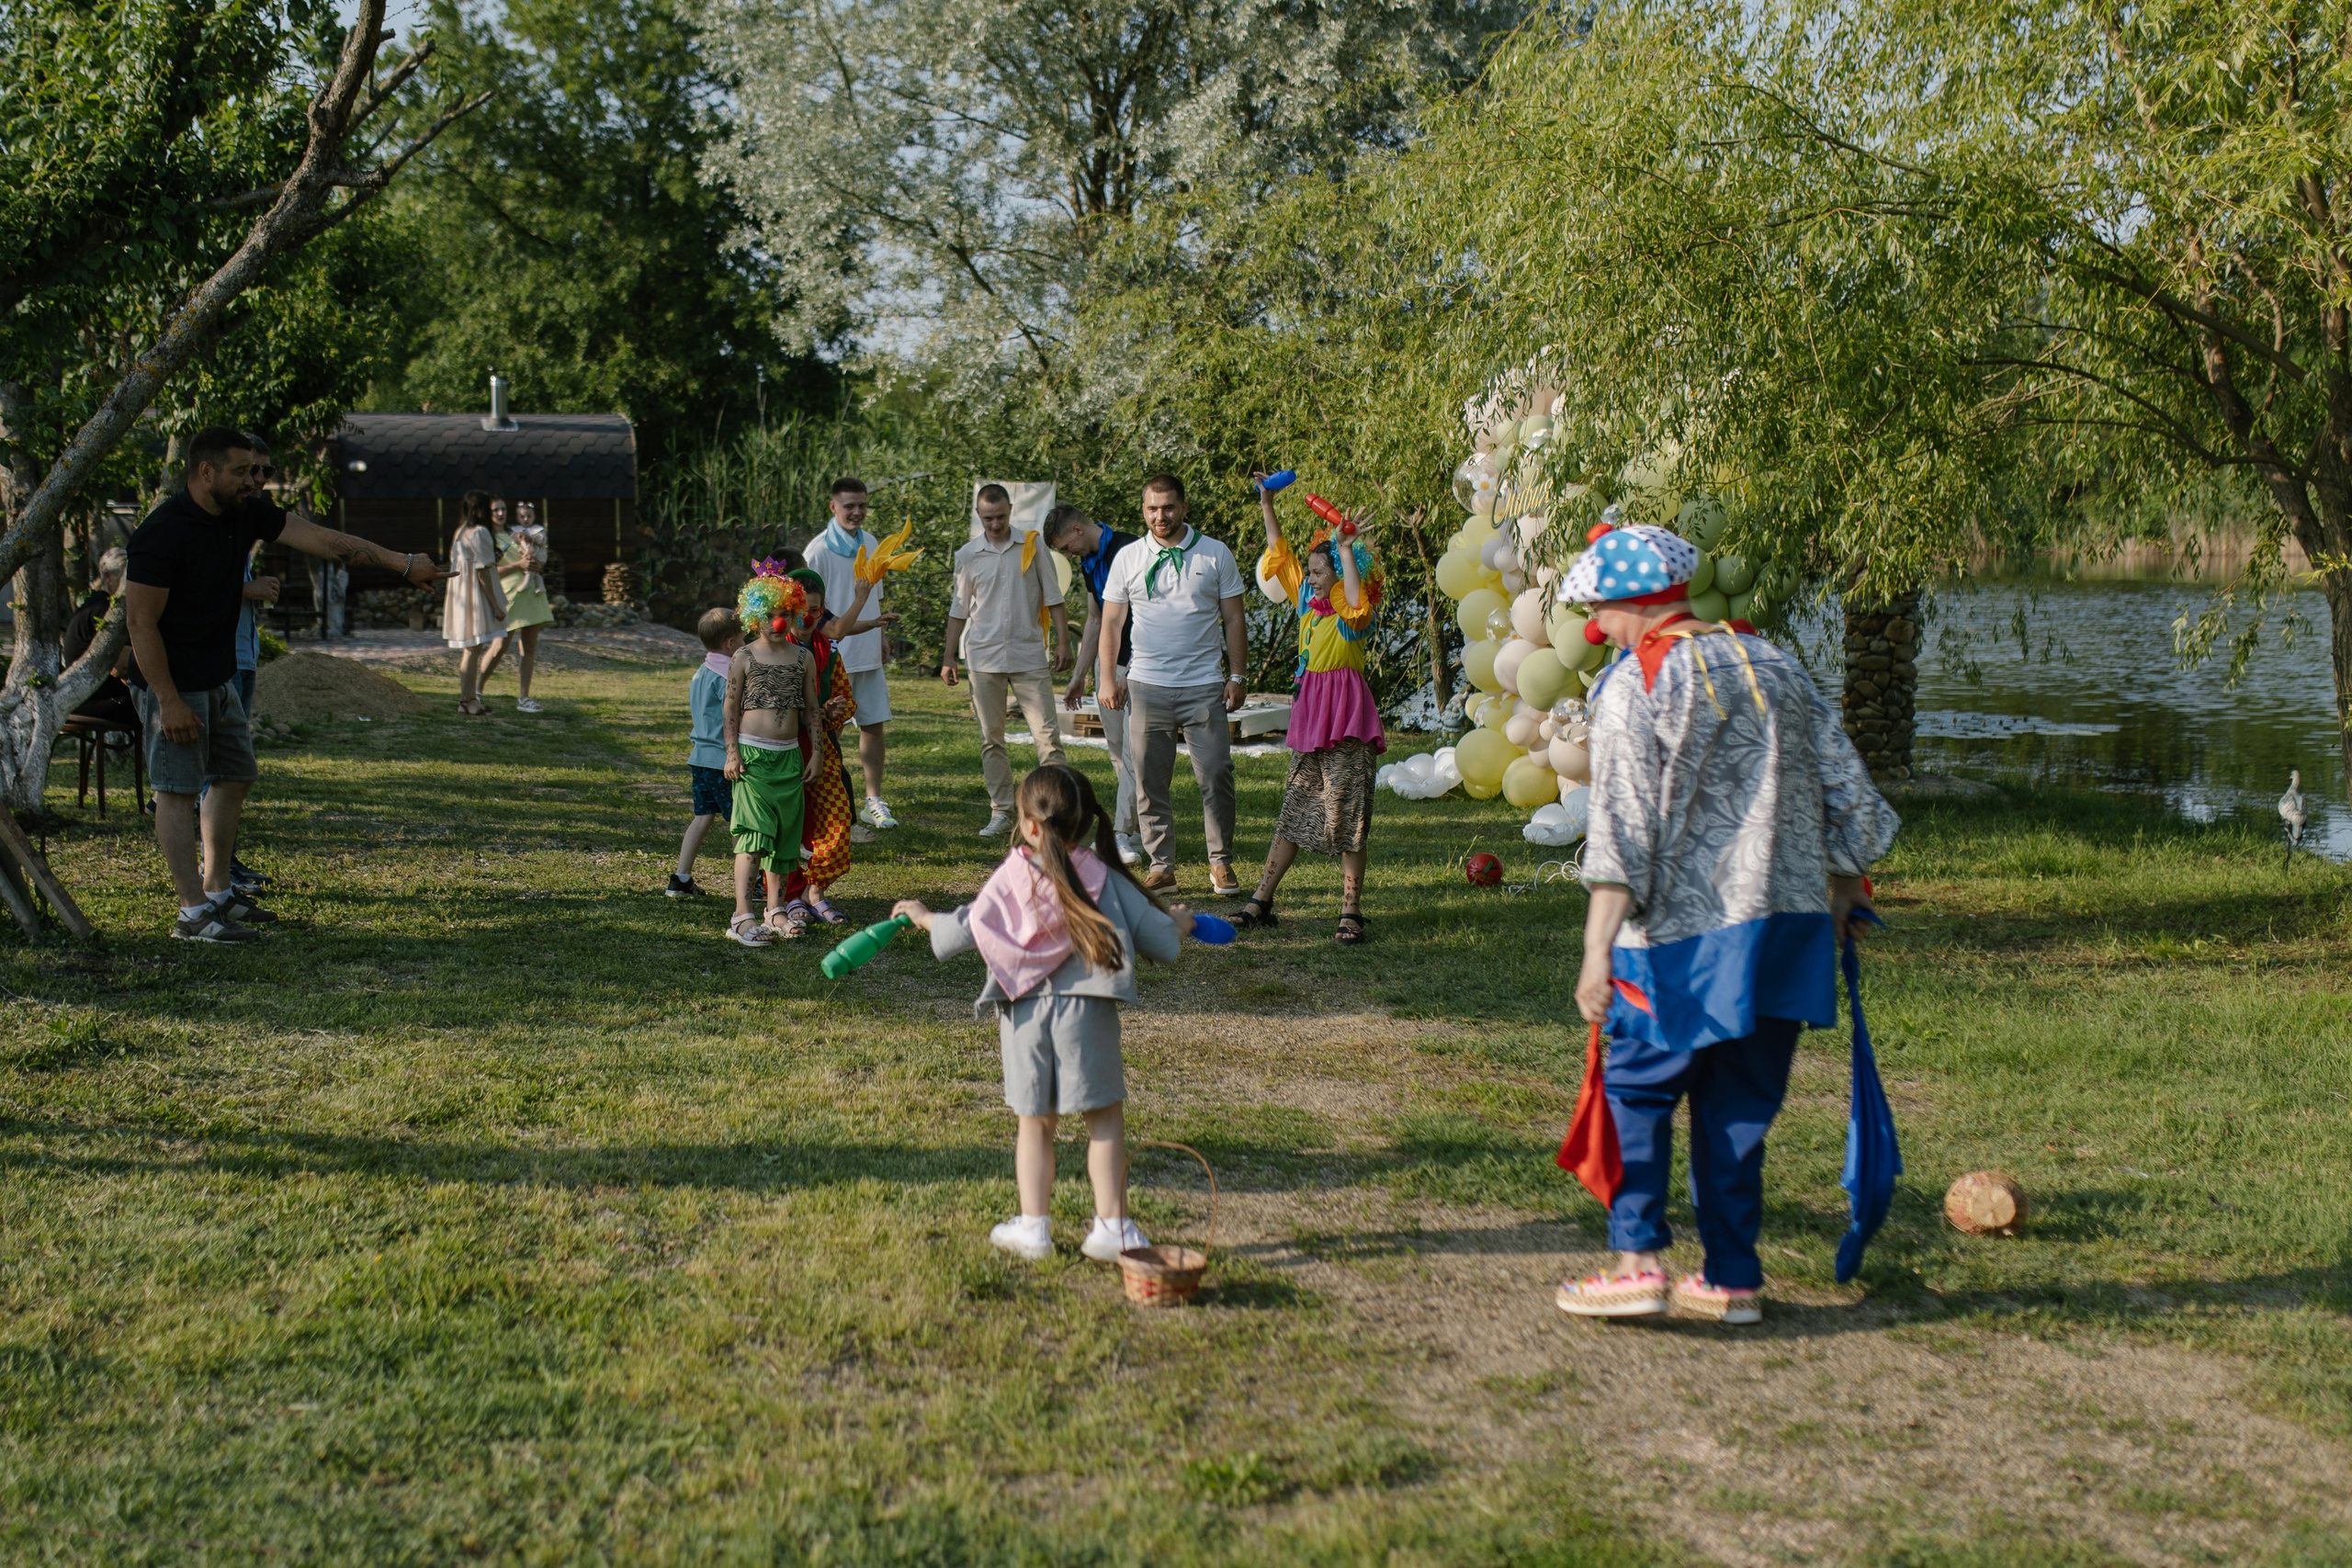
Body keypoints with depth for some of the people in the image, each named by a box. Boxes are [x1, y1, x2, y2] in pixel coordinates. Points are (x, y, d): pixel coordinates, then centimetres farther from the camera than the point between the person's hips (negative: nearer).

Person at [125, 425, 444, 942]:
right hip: (174, 682, -9)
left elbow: (320, 538, 3)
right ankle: (194, 913, -3)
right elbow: (141, 621, -21)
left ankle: (217, 891, 27)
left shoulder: (245, 514, 2)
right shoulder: (164, 531, -22)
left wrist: (402, 563, 1)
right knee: (179, 789, -5)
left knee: (234, 777, 15)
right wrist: (169, 702, -22)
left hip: (220, 675, 9)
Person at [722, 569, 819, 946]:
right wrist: (732, 754, -8)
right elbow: (731, 709, 0)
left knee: (785, 833, 8)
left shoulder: (803, 658, 7)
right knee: (753, 832, -14)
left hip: (789, 755, 4)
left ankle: (776, 910, 19)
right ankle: (742, 916, -18)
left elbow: (810, 709, 13)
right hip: (752, 753, -4)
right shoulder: (744, 657, -1)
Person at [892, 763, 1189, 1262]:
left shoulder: (1011, 877, -2)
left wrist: (924, 917, 22)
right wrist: (1179, 923, 25)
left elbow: (964, 931, 2)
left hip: (1025, 1013, 1)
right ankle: (1111, 1226, 8)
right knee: (1105, 1117, 9)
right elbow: (1158, 940, 1)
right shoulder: (1104, 877, -2)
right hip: (1086, 1011, -1)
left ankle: (1033, 1226, 18)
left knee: (1035, 1122, 14)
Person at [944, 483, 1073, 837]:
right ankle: (1001, 813, 12)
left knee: (1047, 734, -7)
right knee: (991, 739, 5)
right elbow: (959, 609, 11)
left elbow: (1053, 597, 5)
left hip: (1029, 655, -2)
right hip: (985, 658, 2)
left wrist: (1063, 641, -1)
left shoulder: (1032, 545, 1)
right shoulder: (967, 555, 4)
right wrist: (948, 657, 9)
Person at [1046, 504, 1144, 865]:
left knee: (1134, 750, -10)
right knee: (1117, 751, 8)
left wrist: (1130, 670, -22)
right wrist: (1079, 677, 21)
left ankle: (1122, 834, -9)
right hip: (1108, 662, 9)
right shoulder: (1088, 563, 14)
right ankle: (1136, 824, 14)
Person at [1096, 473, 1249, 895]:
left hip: (1203, 687, -1)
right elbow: (1111, 623, 11)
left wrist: (1237, 677, 2)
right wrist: (1107, 677, 2)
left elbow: (1233, 621, 8)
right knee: (1150, 781, 2)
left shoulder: (1215, 555, 5)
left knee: (1216, 774, -5)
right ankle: (1161, 865, 11)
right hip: (1147, 686, 1)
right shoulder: (1128, 558, 8)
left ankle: (1221, 863, 7)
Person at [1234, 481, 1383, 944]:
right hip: (1310, 715, 8)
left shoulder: (1352, 609, -8)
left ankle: (1350, 913, 0)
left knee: (1348, 818, -5)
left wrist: (1346, 549, -28)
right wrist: (1267, 506, 21)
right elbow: (1281, 555, 23)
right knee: (1293, 813, 11)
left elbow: (1356, 604, -34)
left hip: (1346, 719, -8)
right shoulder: (1309, 601, 13)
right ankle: (1262, 901, 15)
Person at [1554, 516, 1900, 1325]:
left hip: (1685, 933, -6)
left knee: (1639, 1090, 8)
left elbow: (1622, 827, -16)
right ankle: (1731, 1279, 14)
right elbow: (1849, 793, 14)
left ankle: (1638, 1260, 0)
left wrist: (1599, 948, -18)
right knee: (1740, 1105, 12)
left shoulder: (1634, 686, -7)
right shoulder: (1776, 666, 12)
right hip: (1788, 924, 6)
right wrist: (1841, 900, 26)